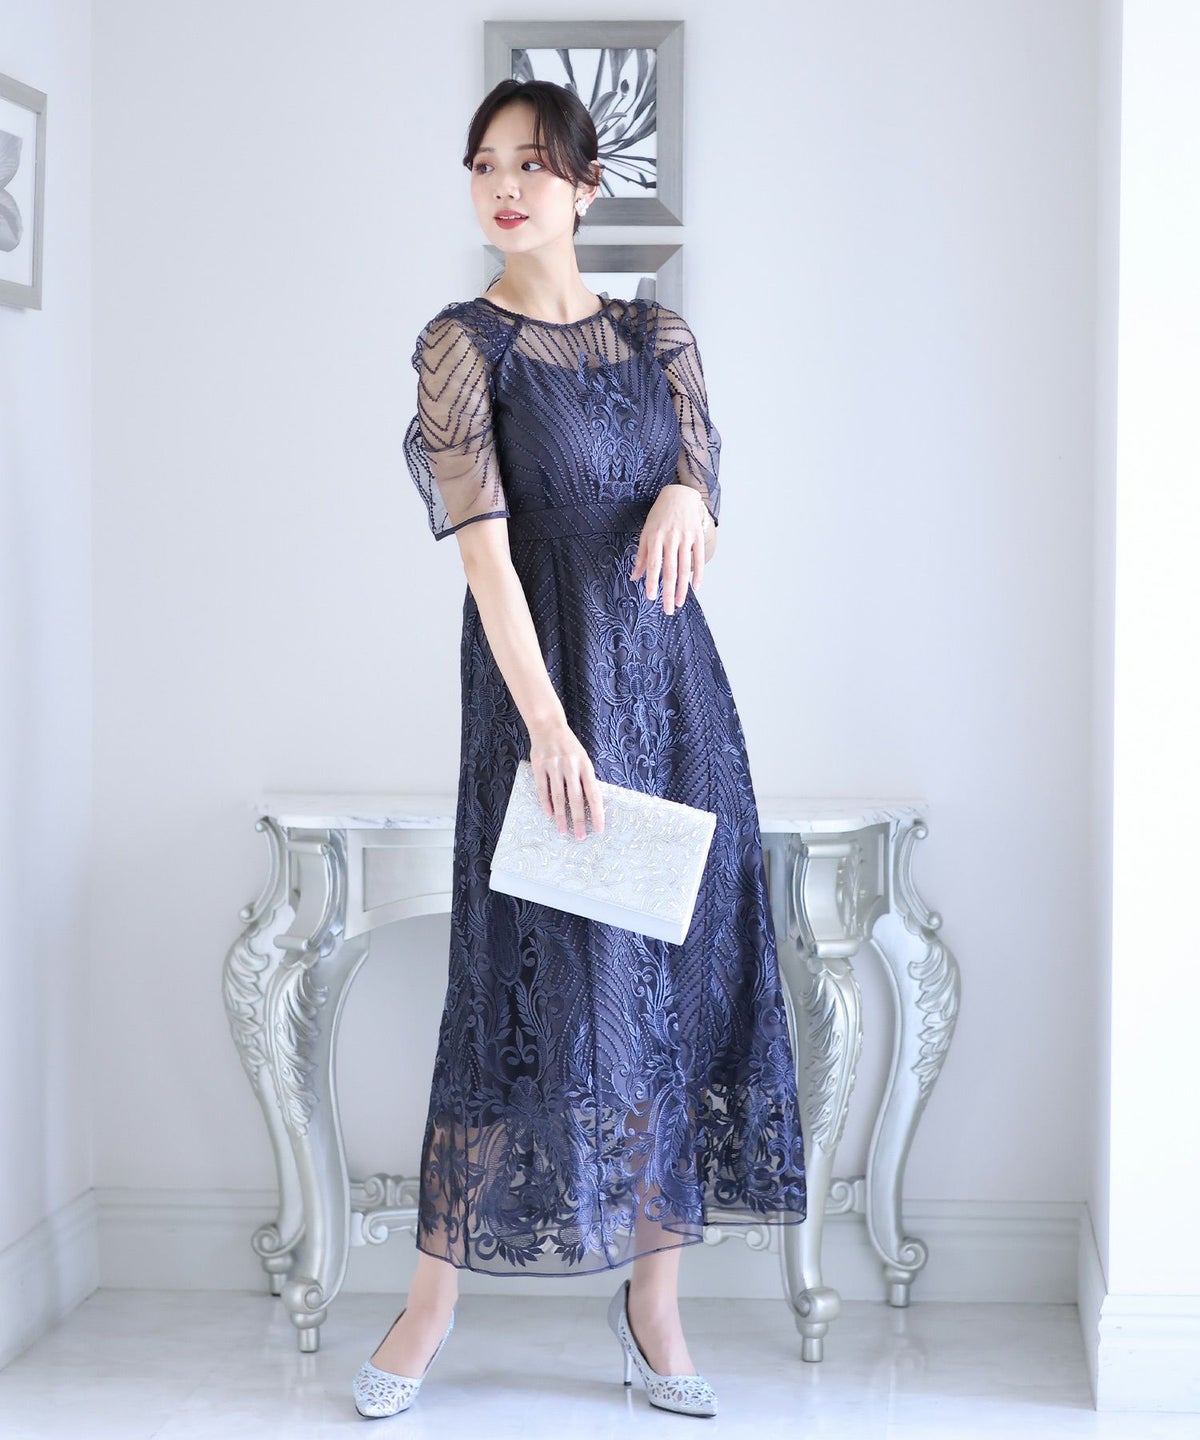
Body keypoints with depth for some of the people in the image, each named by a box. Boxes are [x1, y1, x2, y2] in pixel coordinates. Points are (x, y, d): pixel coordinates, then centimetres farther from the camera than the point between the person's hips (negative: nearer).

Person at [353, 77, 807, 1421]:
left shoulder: (658, 335, 11)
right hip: (541, 679, -4)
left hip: (671, 679, 5)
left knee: (684, 969, 3)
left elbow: (705, 494, 6)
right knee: (535, 973, -4)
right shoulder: (464, 343, -4)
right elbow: (482, 541, -14)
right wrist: (547, 723, -24)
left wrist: (685, 499, -20)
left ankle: (653, 1291, 13)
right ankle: (434, 1296, 9)